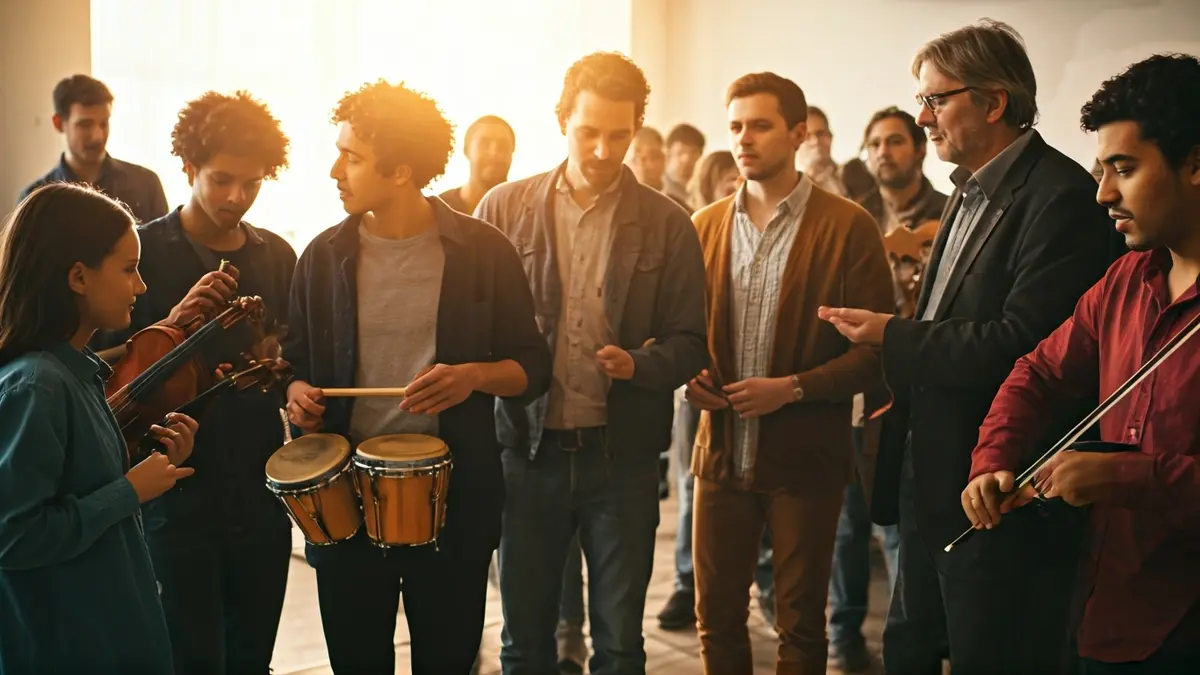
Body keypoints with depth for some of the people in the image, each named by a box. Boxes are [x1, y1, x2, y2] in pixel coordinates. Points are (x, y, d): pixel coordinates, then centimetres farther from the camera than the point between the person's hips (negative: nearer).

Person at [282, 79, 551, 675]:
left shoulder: (483, 252, -4)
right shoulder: (324, 256, 2)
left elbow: (532, 368, 0)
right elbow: (296, 359, 13)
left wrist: (475, 375, -19)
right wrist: (299, 391, -9)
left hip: (455, 497, -2)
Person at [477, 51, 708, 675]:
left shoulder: (666, 224, -1)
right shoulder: (504, 209, 2)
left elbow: (689, 343, 2)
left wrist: (638, 364, -18)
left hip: (621, 454, -1)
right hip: (528, 450, 1)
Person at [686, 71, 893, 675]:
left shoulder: (847, 226, -7)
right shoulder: (705, 226, 7)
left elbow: (876, 347, -8)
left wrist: (793, 387, -17)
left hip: (804, 458, -3)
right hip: (722, 451, 4)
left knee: (799, 624, 9)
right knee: (716, 614, 11)